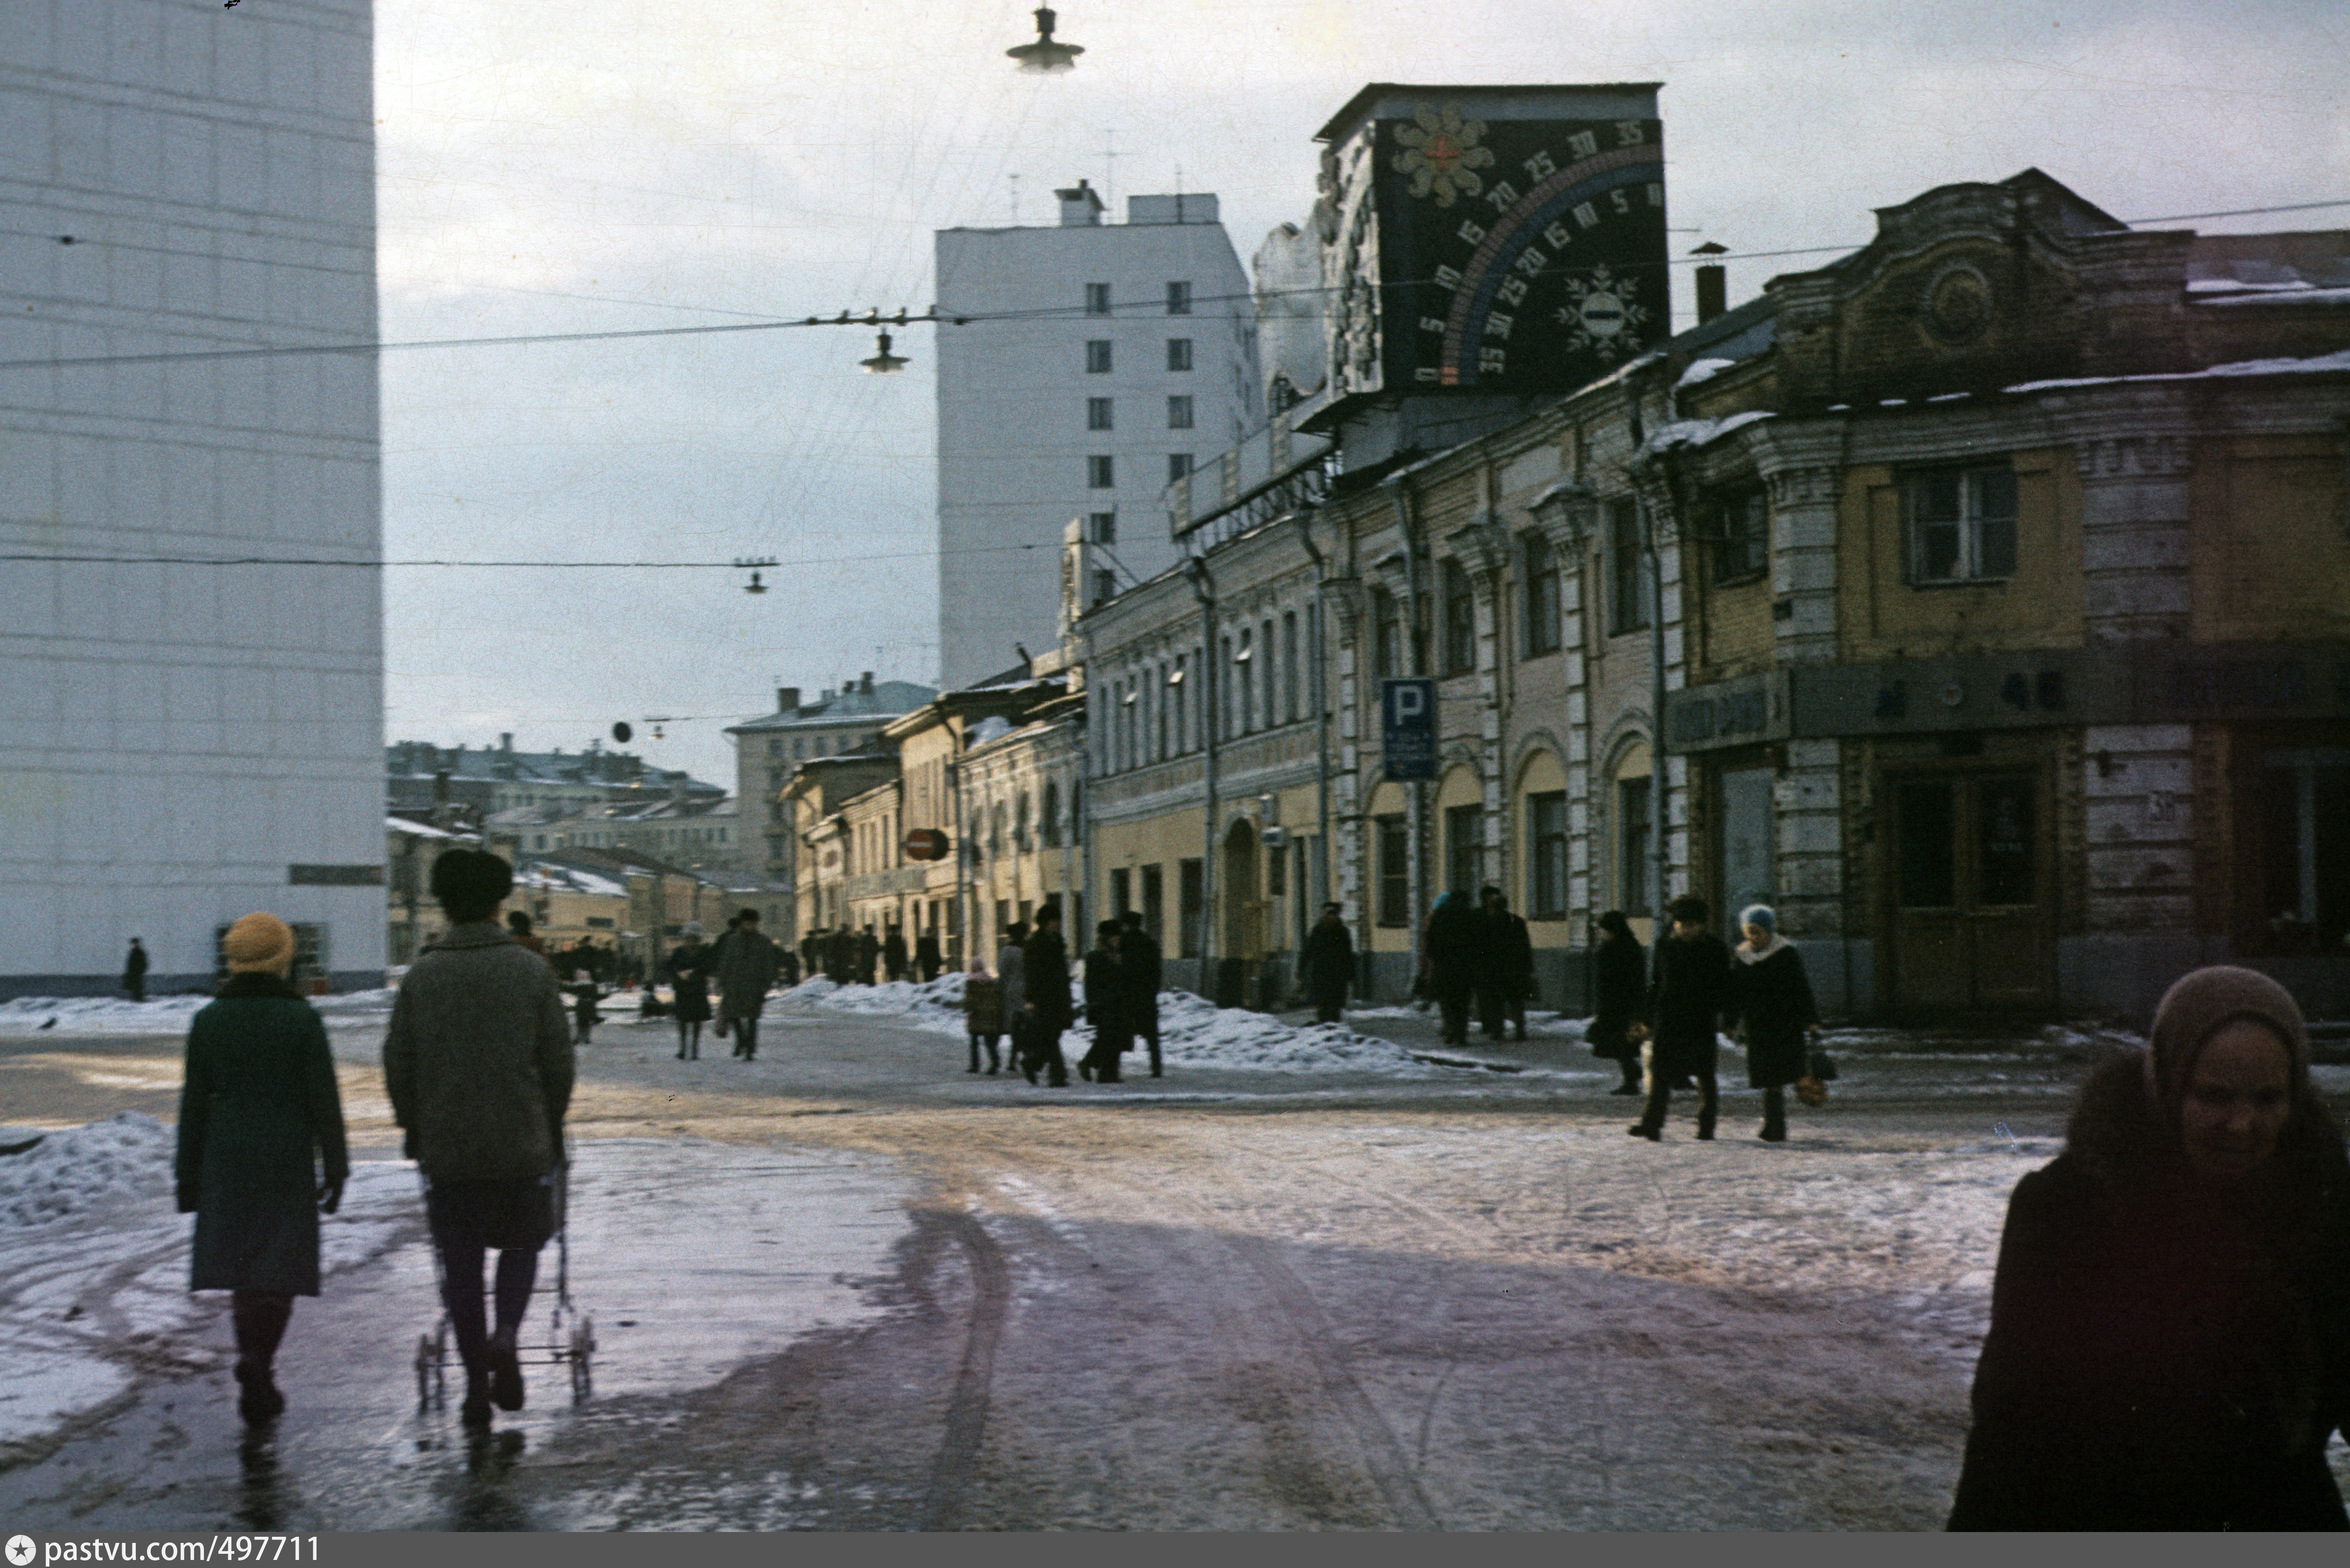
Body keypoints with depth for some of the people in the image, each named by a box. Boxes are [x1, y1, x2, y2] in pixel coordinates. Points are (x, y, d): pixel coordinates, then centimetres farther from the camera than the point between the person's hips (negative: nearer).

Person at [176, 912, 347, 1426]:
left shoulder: (209, 1021, 2)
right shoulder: (301, 1019, -6)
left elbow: (194, 1102, 6)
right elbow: (324, 1101, -5)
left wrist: (188, 1177, 12)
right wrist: (335, 1170, 1)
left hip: (227, 1162, 3)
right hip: (287, 1162, -3)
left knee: (243, 1268, 11)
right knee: (279, 1271, 1)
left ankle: (255, 1382, 12)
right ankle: (256, 1359, -19)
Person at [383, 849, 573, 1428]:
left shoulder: (422, 976, -1)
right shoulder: (531, 970, -3)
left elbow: (398, 1064, 2)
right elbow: (559, 1061, -1)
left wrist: (413, 1130, 15)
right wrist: (552, 1126, 13)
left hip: (445, 1148, 1)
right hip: (521, 1144, 0)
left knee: (461, 1264, 8)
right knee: (521, 1244, 16)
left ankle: (476, 1382, 8)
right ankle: (505, 1336, -10)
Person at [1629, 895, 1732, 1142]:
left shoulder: (1715, 950, 1)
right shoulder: (1666, 948, 8)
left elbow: (1724, 989, 3)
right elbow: (1656, 984, 13)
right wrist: (1648, 1019, 10)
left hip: (1702, 1023, -2)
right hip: (1668, 1022, 2)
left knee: (1705, 1075, 3)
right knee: (1660, 1074, -2)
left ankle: (1707, 1126, 11)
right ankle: (1652, 1124, -1)